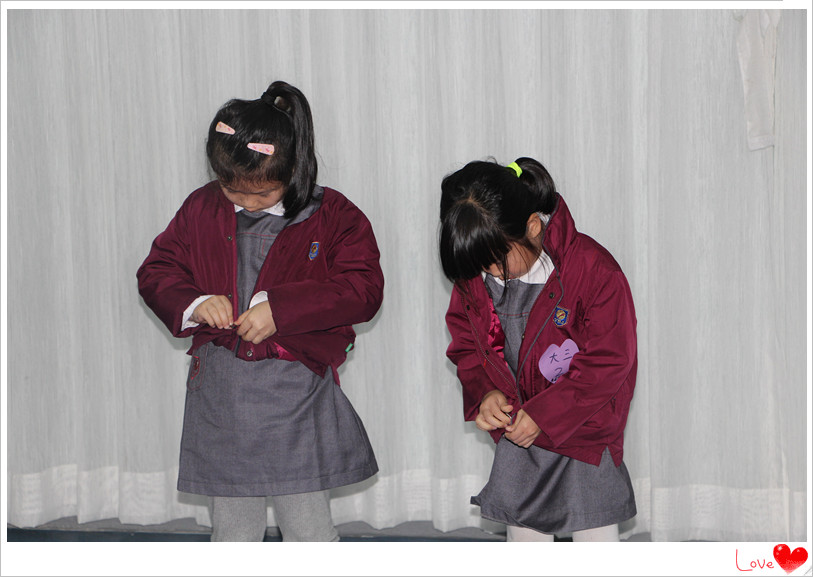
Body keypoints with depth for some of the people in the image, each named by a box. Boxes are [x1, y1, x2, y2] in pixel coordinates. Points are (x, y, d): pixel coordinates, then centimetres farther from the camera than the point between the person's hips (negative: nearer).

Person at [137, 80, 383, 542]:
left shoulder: (333, 216, -6)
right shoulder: (201, 209, 4)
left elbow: (363, 288, -14)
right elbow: (155, 272, 10)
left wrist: (280, 308, -24)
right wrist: (192, 304, -12)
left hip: (297, 389, -3)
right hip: (220, 392, 3)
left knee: (310, 529, 3)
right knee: (233, 530, 14)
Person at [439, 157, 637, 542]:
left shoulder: (592, 268, -24)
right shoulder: (473, 275, -9)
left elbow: (609, 360, -20)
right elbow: (465, 344, 6)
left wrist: (543, 414, -21)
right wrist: (484, 393, -15)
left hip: (584, 430, -5)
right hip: (516, 431, 5)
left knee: (595, 532, 4)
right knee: (522, 529, 13)